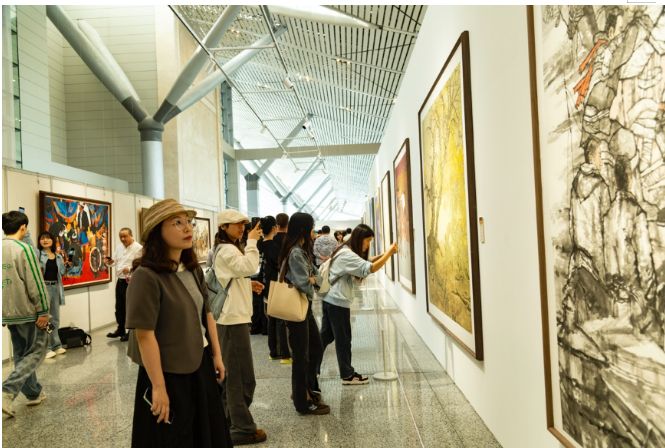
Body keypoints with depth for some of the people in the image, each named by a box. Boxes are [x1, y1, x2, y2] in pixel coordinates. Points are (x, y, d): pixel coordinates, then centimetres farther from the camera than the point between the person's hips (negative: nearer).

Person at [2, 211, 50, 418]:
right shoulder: (23, 249, -16)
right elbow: (35, 284, -18)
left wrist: (4, 312, 19)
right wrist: (43, 311, -12)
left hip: (8, 312, 7)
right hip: (28, 311, -7)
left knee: (21, 354, 16)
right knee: (35, 352, 5)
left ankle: (33, 393, 24)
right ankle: (8, 391, -9)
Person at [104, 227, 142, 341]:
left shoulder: (138, 248, -11)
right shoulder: (119, 248, 15)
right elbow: (114, 261, 15)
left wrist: (130, 269, -31)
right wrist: (110, 262, -7)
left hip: (131, 282, -7)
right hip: (120, 281, 7)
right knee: (119, 307, 15)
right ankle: (120, 330, 30)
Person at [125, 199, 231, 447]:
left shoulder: (194, 270, 2)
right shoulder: (146, 276, -22)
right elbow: (145, 335, -23)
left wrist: (216, 355, 9)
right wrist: (158, 387, -21)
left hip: (201, 365, 7)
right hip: (169, 371, -7)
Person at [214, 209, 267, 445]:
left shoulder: (228, 249, 18)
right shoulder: (228, 250, -14)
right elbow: (250, 267, -30)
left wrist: (248, 285, 12)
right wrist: (252, 242, -20)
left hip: (232, 317, 11)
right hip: (233, 319, -11)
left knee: (233, 375, 18)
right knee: (242, 377, -5)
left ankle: (230, 421, 29)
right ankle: (243, 429, 3)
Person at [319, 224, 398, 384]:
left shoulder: (346, 251, 12)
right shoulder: (347, 255, -21)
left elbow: (365, 262, 15)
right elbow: (371, 268, -29)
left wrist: (382, 255, 0)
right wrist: (389, 253, -20)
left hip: (330, 299, 10)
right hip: (338, 301, -10)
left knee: (326, 336, 15)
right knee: (343, 338, 2)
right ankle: (347, 375, 14)